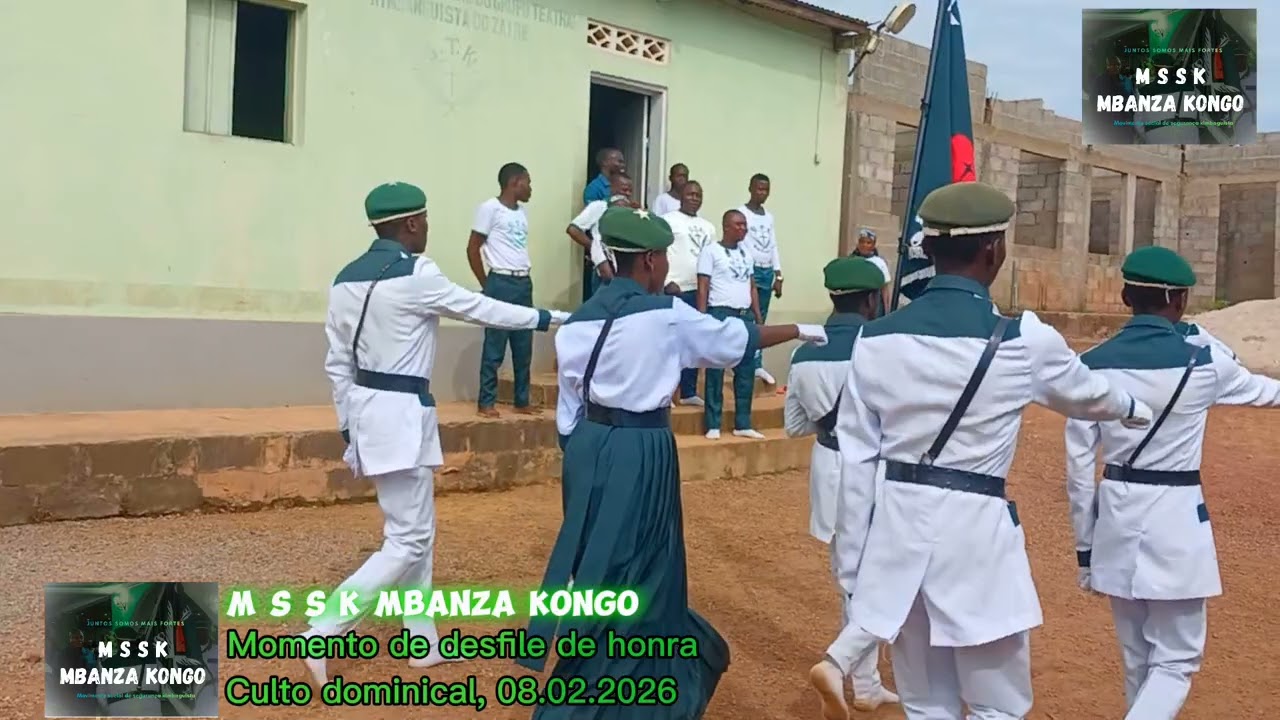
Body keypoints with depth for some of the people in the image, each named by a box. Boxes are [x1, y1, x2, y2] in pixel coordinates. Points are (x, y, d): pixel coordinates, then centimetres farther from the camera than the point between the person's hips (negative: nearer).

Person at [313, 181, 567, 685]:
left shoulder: (347, 280, 7)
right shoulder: (416, 275, -15)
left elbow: (337, 362, 11)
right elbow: (481, 308, -5)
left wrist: (348, 425, 19)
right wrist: (551, 318, 7)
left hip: (366, 409, 9)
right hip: (402, 414, -9)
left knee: (415, 531, 18)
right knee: (408, 541, -1)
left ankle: (423, 641, 26)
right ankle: (321, 632, -7)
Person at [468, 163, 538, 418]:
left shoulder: (521, 211, 15)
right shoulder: (490, 208, -7)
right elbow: (473, 249, -5)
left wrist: (523, 280, 10)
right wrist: (487, 285, -2)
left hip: (524, 284, 7)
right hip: (501, 284, -7)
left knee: (524, 348, 10)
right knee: (494, 347, -2)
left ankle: (521, 401, 19)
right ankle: (486, 402, 6)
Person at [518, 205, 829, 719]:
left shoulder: (579, 321, 4)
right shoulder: (665, 315, -11)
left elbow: (570, 406, 7)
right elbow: (735, 340, 1)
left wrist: (579, 458, 17)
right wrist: (799, 331, 15)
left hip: (590, 447, 7)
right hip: (640, 452, -7)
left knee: (602, 563, 19)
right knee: (626, 569, 3)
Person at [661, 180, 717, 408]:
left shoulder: (708, 227, 16)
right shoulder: (668, 220, -3)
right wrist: (667, 282, -13)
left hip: (699, 291, 6)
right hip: (673, 290, -6)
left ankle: (689, 392, 16)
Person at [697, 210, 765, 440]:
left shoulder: (746, 253, 17)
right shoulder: (711, 251, -3)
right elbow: (702, 289, -6)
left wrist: (758, 317, 15)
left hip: (745, 315, 6)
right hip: (720, 314, -6)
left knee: (746, 370, 7)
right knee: (716, 370, -1)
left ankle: (743, 424, 14)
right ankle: (712, 424, 4)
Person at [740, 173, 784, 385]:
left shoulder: (769, 217, 17)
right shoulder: (741, 213, -5)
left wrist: (778, 276, 12)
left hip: (767, 272, 7)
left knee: (761, 320, 8)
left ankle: (757, 365, 11)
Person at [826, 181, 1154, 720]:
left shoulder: (876, 339, -2)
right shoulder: (1024, 340, -8)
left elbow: (856, 463, 1)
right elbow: (1089, 394, 15)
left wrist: (853, 573, 11)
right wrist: (1135, 409, 39)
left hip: (896, 528, 4)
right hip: (974, 533, -3)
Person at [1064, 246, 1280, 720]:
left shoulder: (1093, 364, -3)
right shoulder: (1204, 362, -8)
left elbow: (1079, 465, -1)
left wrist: (1084, 545, 8)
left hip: (1115, 517, 4)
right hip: (1175, 517, -3)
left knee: (1137, 660, 19)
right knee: (1175, 661, 8)